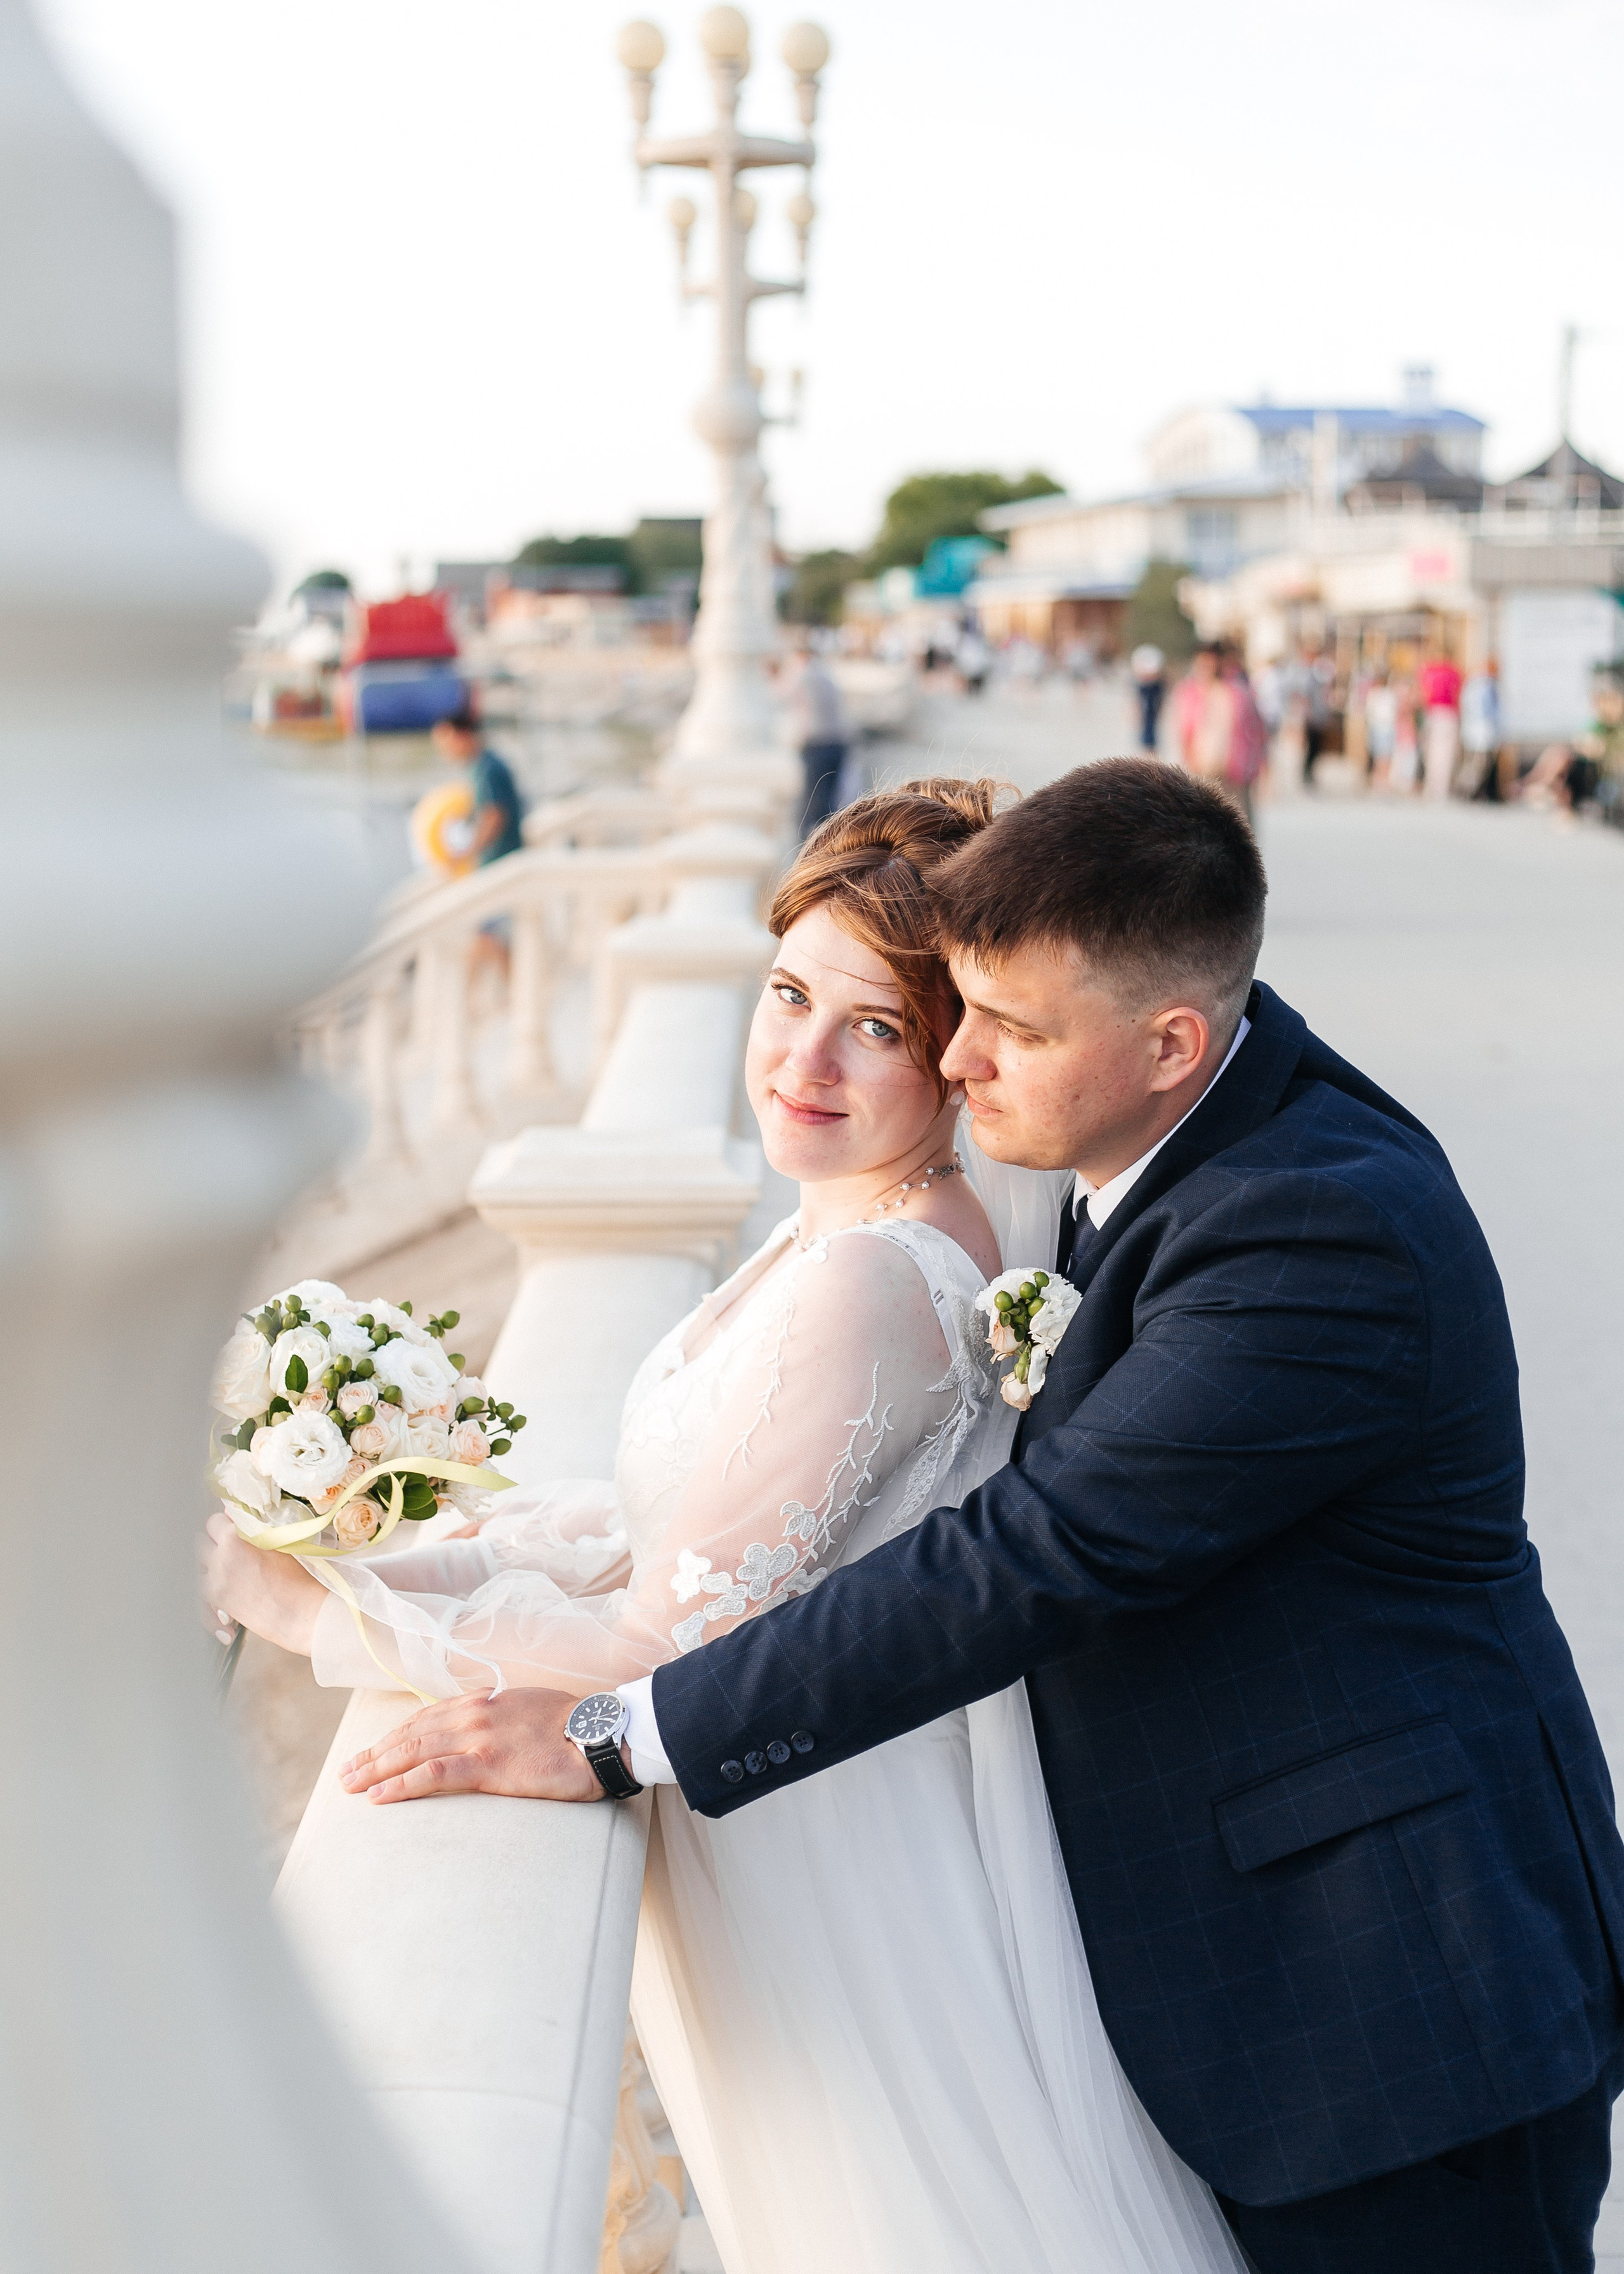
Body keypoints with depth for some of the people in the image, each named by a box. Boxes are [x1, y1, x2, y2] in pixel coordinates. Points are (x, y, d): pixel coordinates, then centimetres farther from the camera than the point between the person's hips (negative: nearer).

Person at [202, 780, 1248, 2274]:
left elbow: (677, 1632, -24)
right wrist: (441, 1555, -1)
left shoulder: (868, 1282, -30)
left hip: (837, 1865, -8)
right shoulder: (871, 1217, 0)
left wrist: (332, 1612, -18)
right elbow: (704, 1510, 6)